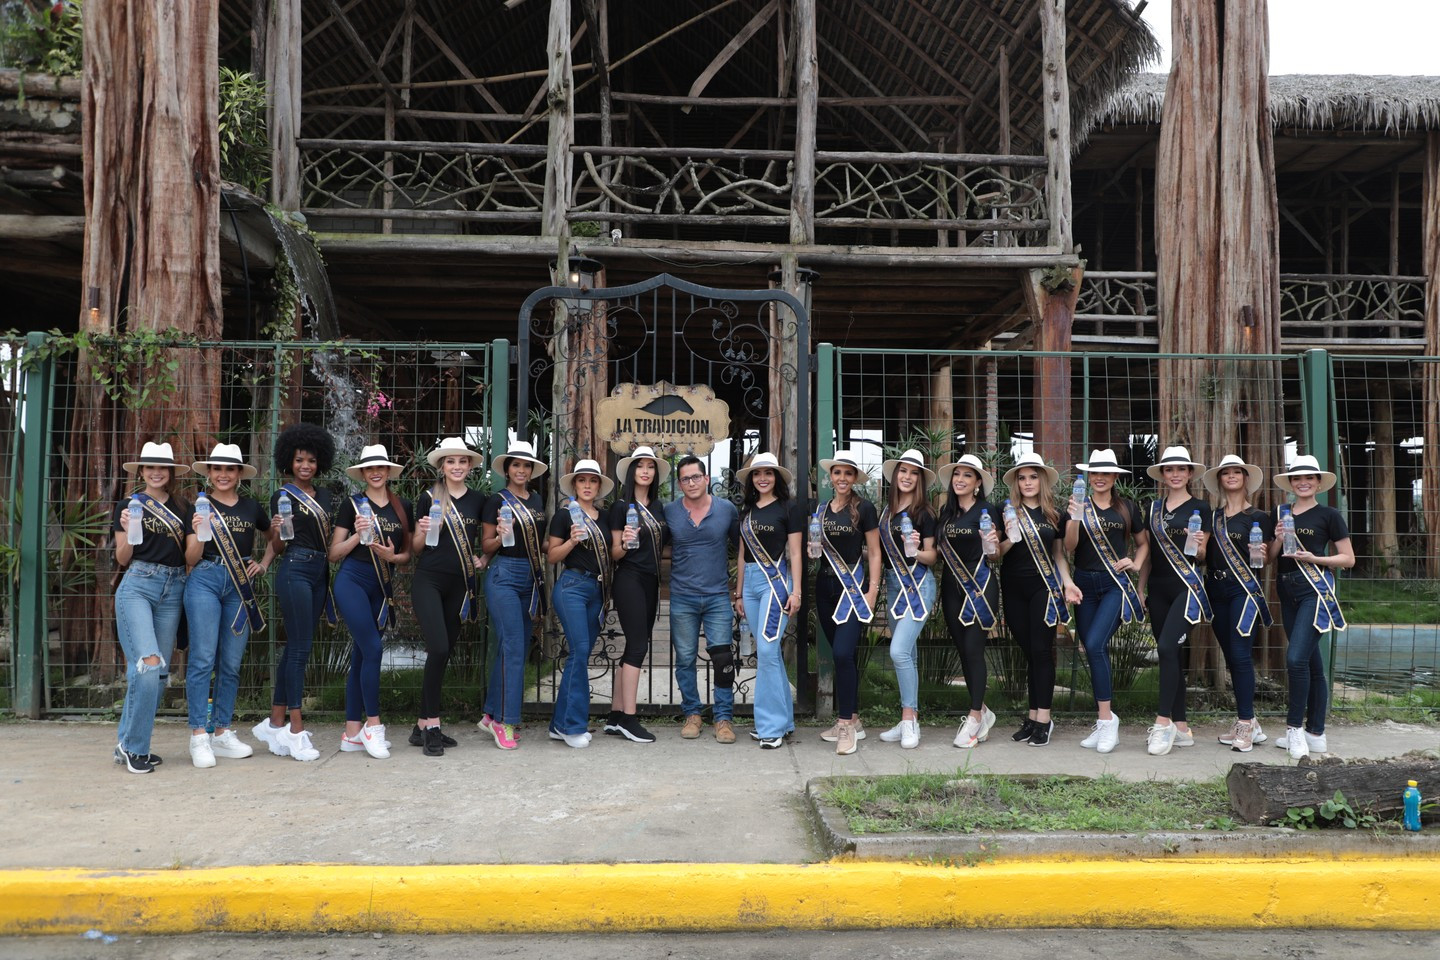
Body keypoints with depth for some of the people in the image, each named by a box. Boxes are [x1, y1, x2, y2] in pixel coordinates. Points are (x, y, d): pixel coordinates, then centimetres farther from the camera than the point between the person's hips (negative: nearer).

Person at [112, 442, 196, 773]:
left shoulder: (183, 509, 13)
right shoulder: (128, 506, 5)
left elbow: (191, 558, 9)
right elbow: (123, 559, 4)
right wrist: (128, 532, -14)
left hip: (172, 590, 4)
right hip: (137, 586, -4)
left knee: (160, 673, 4)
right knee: (149, 664, -18)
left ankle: (128, 744, 16)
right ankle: (132, 746, -5)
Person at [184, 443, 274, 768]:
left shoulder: (251, 508, 13)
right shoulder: (199, 506, 4)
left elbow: (272, 538, 28)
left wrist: (264, 564, 13)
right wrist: (199, 532, -15)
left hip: (240, 584, 3)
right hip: (205, 580, -3)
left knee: (231, 664, 6)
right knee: (203, 659, -8)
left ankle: (222, 733, 15)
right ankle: (199, 737, -5)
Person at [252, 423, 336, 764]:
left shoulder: (324, 495, 16)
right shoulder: (282, 496, -1)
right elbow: (279, 548, -2)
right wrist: (277, 531, -20)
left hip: (319, 572, 7)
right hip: (295, 571, -7)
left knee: (294, 647, 9)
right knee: (300, 647, -9)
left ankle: (276, 722, 16)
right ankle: (296, 729, -5)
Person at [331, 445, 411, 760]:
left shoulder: (403, 507, 9)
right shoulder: (352, 505, 0)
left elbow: (408, 552, 13)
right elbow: (334, 554, 0)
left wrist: (393, 556, -8)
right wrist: (357, 535, -15)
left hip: (382, 588, 4)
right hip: (352, 581, -4)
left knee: (361, 657, 8)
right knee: (373, 649, -15)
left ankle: (352, 733, 12)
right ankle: (373, 725, -4)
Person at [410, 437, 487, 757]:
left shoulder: (478, 500, 7)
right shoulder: (429, 499, 0)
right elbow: (416, 549, 5)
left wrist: (484, 558, 0)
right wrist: (422, 531, -15)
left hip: (459, 585, 4)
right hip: (428, 582, -4)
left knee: (444, 653, 6)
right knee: (439, 649, -16)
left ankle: (423, 726, 15)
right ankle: (432, 725, -7)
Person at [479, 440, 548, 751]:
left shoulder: (537, 500, 14)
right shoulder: (497, 501, -3)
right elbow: (486, 547, -2)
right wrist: (501, 537, -20)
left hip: (531, 578, 7)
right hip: (504, 576, -6)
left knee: (520, 648, 8)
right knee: (513, 648, -12)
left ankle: (492, 715, 18)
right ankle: (504, 722, -5)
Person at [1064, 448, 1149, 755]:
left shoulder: (1128, 508, 6)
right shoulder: (1080, 504, 5)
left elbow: (1143, 543, 20)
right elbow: (1069, 546, -6)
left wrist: (1135, 563, 2)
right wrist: (1075, 518, -21)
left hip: (1116, 583, -2)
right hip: (1084, 583, 2)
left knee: (1095, 645, -19)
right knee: (1094, 652, 5)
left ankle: (1107, 718, -10)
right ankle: (1102, 725, 13)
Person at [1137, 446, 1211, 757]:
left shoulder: (1200, 508, 2)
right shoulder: (1152, 508, 13)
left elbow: (1201, 556, 2)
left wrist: (1198, 548, -20)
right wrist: (1140, 589, 10)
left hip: (1187, 587, -5)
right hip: (1158, 588, 5)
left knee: (1167, 648, -19)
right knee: (1172, 655, 6)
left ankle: (1163, 722, -15)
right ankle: (1181, 727, 12)